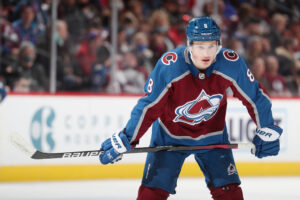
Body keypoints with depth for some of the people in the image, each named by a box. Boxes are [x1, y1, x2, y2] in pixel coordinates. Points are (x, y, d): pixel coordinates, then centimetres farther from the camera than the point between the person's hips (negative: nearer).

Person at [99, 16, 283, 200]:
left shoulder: (232, 64, -23)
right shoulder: (169, 65, -29)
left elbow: (254, 96, -7)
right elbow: (149, 106, -18)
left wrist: (267, 131, -4)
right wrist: (125, 140, -16)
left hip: (212, 135, 2)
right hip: (170, 134, -2)